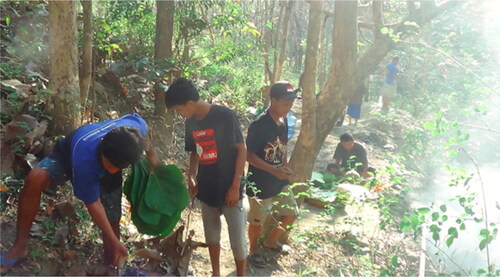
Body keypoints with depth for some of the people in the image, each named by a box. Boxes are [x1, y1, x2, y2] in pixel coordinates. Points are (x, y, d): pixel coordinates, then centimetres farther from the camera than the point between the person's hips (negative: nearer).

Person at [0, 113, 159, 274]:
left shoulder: (134, 127, -39)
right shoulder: (85, 160, -45)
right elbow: (93, 203, -30)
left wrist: (151, 154, 2)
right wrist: (114, 241, -23)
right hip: (68, 155, -3)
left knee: (113, 221, -1)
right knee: (35, 178, -33)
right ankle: (19, 247, -18)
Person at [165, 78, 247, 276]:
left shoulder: (225, 116, -17)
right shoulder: (191, 122, 3)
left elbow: (242, 150, -13)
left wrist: (235, 186, -15)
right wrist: (191, 176, 0)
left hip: (229, 188, -6)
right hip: (206, 189, 6)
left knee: (237, 238, 3)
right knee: (211, 234, 18)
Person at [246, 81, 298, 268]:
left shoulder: (284, 122, 2)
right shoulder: (259, 125, -22)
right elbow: (248, 155, -21)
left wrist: (284, 168, 3)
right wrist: (274, 170, -27)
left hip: (280, 182, 8)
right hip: (260, 184, -7)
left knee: (290, 214, 17)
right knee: (257, 221, 10)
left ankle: (271, 241, 40)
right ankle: (253, 251, 35)